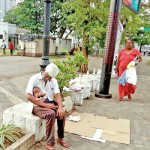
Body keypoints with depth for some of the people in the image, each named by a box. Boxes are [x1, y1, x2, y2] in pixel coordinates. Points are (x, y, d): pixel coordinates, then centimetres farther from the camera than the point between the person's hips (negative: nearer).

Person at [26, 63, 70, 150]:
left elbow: (57, 95, -7)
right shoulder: (34, 79, -13)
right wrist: (45, 105, -23)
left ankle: (61, 138, 1)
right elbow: (29, 97, -21)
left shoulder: (53, 81, 2)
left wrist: (60, 107, -26)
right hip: (37, 106, -5)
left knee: (61, 113, -21)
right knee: (51, 114, -32)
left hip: (50, 104, 5)